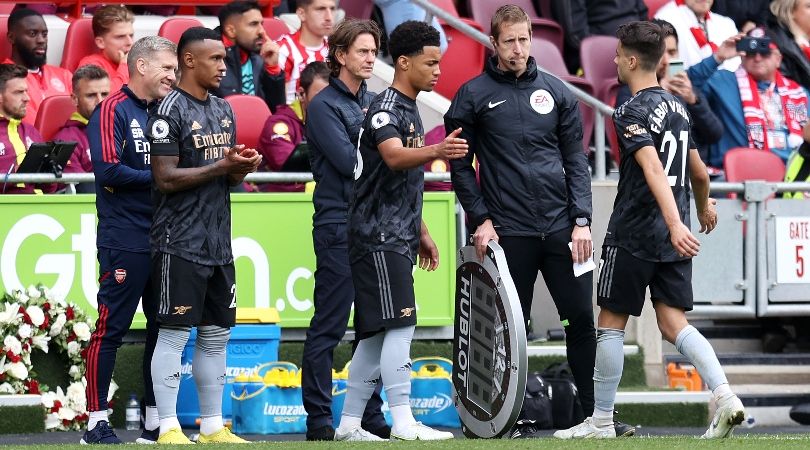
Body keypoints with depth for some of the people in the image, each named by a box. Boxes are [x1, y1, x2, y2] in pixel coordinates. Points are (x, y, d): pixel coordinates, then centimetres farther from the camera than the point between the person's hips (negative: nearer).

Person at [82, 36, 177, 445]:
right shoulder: (112, 111, -7)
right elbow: (108, 170, -17)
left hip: (162, 239, 8)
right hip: (124, 240, -8)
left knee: (163, 328, 9)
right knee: (111, 329, -5)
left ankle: (155, 422, 16)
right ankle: (97, 422, -1)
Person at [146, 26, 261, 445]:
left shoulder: (223, 109, 15)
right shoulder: (170, 112, -11)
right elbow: (166, 178, -16)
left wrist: (243, 167, -2)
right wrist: (221, 166, -19)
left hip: (218, 243, 8)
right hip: (181, 243, -8)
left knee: (217, 334, 10)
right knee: (174, 333, -6)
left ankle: (213, 426, 17)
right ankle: (169, 429, -5)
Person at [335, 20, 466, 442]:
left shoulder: (410, 110, 18)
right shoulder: (385, 108, -12)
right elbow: (394, 157, -32)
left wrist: (421, 233, 26)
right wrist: (436, 151, -50)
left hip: (398, 238, 10)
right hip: (380, 237, -10)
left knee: (375, 334, 9)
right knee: (399, 325, -14)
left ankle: (349, 423, 12)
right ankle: (403, 421, -16)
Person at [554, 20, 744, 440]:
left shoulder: (632, 113, -13)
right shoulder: (678, 108, 11)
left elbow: (654, 171, -25)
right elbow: (699, 172, 20)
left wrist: (675, 224, -35)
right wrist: (704, 207, 40)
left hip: (632, 235, -7)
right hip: (672, 239, 7)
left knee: (611, 323, 6)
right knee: (674, 324, 5)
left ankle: (601, 420, 12)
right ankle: (723, 394, -16)